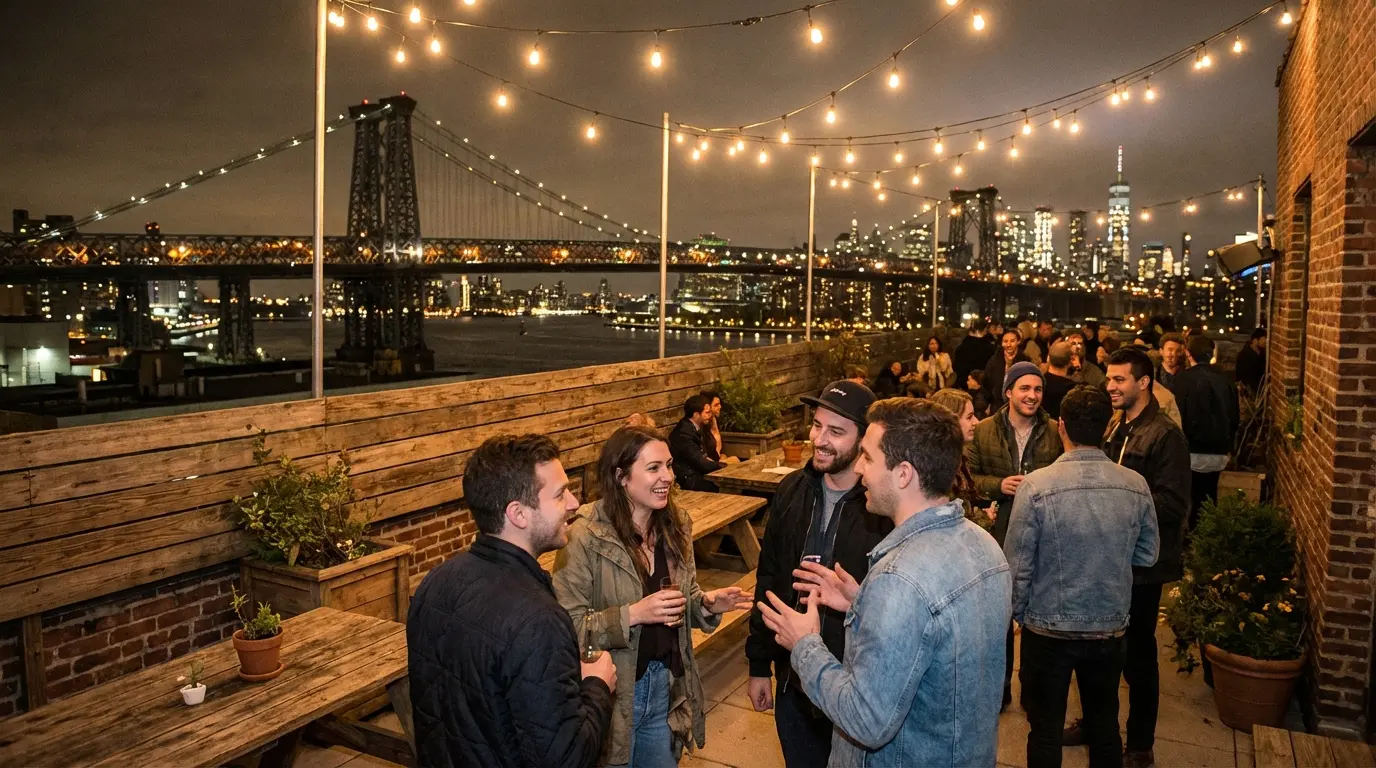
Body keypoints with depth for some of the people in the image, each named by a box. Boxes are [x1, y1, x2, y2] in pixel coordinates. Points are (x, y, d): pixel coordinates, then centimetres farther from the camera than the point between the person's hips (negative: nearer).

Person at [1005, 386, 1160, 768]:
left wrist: (1019, 614, 2)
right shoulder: (1136, 486, -10)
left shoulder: (1037, 486, -21)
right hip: (1111, 630, 4)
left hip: (1048, 631, -3)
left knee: (1045, 730, 13)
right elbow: (1146, 555, 3)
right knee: (1105, 726, 22)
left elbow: (1018, 566, -15)